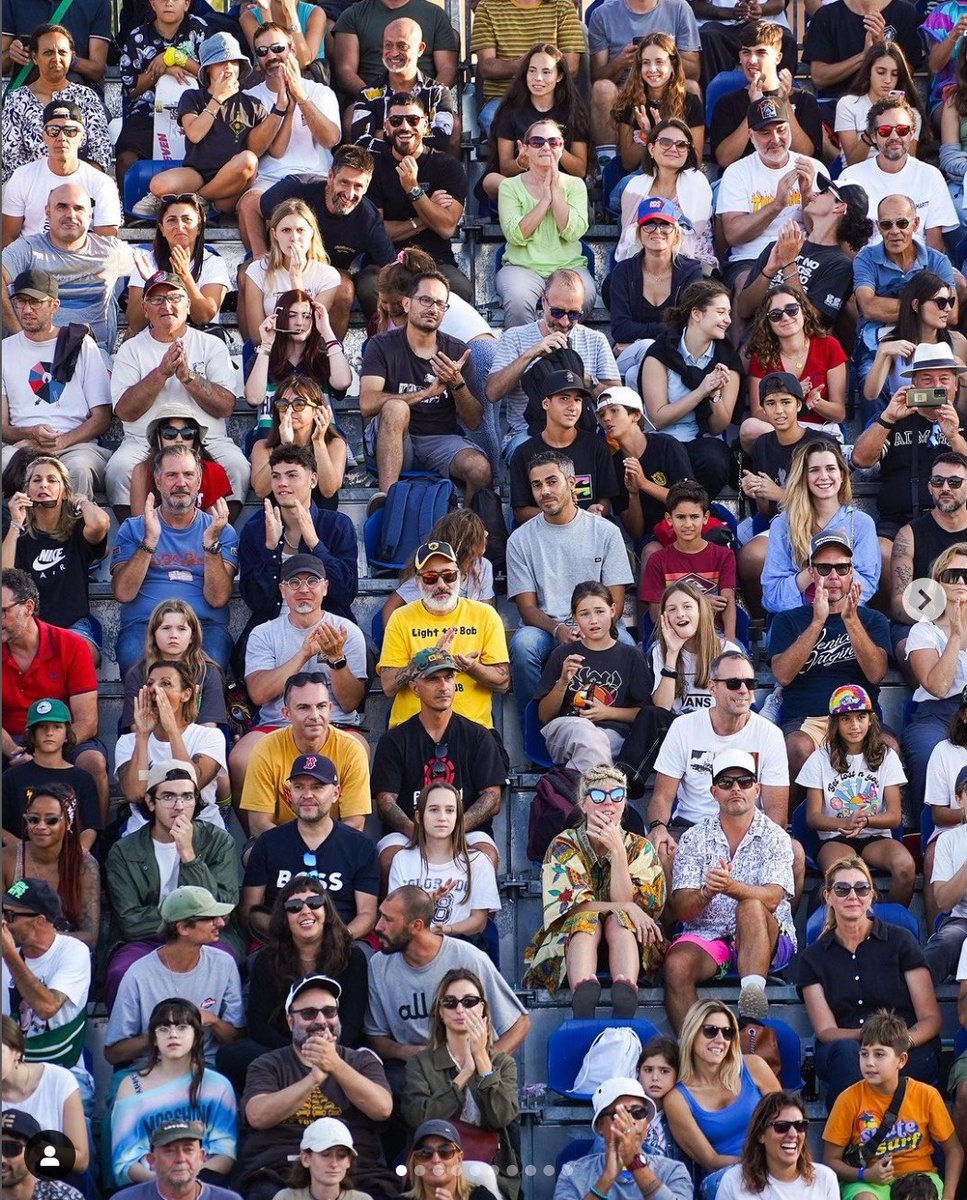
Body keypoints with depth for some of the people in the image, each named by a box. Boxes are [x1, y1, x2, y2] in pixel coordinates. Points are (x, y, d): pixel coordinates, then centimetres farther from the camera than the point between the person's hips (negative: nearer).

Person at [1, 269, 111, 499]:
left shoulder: (81, 345, 13)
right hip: (22, 444, 1)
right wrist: (30, 434, -12)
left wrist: (63, 441, -10)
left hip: (76, 444, -1)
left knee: (79, 469, -38)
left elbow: (102, 417, 8)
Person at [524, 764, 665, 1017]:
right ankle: (583, 1000, -60)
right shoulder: (564, 846, -1)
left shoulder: (640, 847, 3)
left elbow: (625, 900, -12)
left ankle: (624, 1006, -57)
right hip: (569, 940, -1)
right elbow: (573, 906, -12)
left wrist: (617, 850, -20)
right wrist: (627, 907, -22)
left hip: (627, 941, 1)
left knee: (619, 922, -32)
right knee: (587, 922, -33)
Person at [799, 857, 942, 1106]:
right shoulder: (813, 957, 13)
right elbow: (825, 1031, 4)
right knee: (846, 1051, -36)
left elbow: (930, 1018, 5)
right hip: (840, 1054, 1)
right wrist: (867, 1035, -18)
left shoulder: (900, 941, 9)